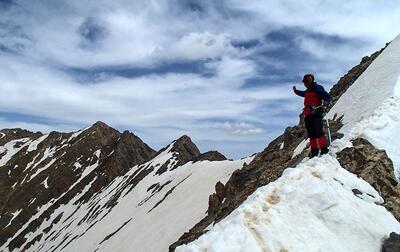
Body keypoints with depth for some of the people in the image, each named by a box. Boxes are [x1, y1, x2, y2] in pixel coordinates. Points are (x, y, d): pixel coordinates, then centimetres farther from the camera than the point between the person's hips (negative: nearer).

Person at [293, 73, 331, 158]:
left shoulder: (317, 88, -3)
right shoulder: (308, 91, 21)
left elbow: (328, 97, -9)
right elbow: (302, 93, 45)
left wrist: (324, 104, -28)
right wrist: (295, 91, 55)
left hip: (316, 113, -8)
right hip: (308, 115, 8)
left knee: (318, 132, -15)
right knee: (311, 134, 7)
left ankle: (324, 150, -13)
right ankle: (314, 151, 11)